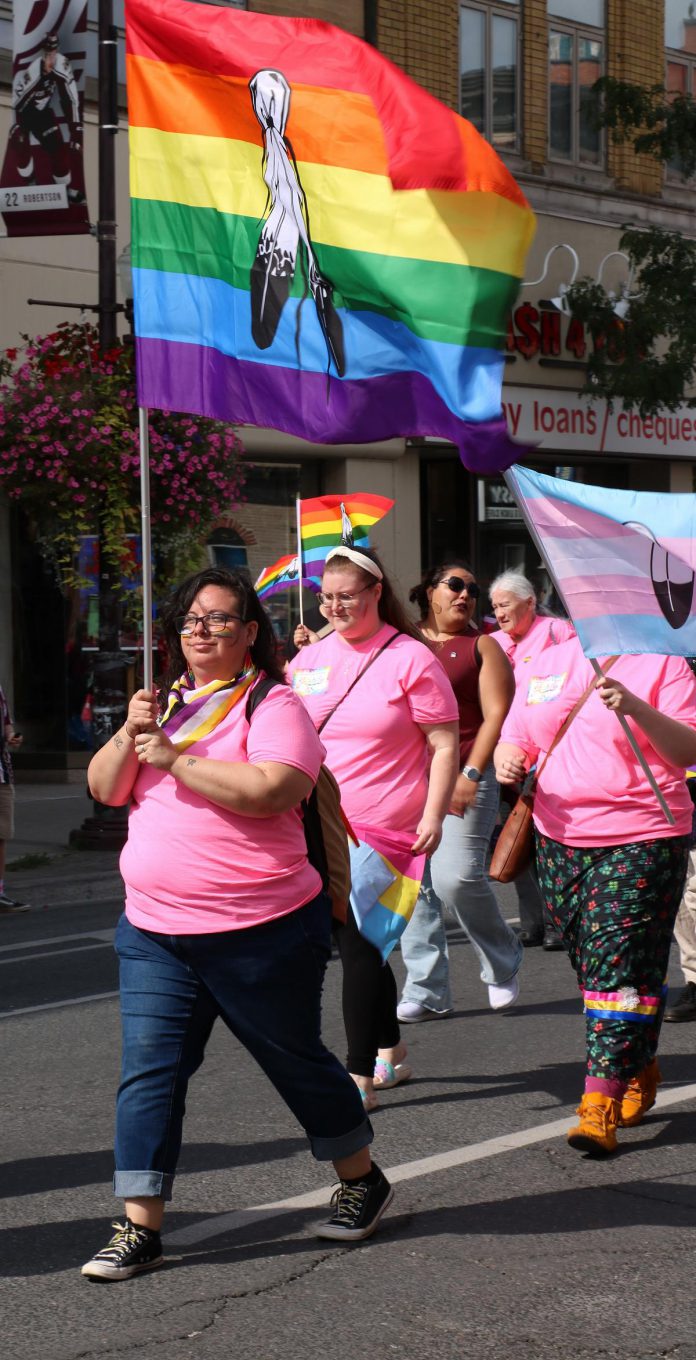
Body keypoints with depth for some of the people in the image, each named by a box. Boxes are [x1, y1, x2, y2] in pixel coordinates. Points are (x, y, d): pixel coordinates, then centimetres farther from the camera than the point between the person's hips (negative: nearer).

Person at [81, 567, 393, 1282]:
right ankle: (139, 1229, 2)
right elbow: (104, 789, 10)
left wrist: (176, 759, -19)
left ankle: (362, 1181, 31)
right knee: (147, 1072, -2)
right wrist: (131, 734, -9)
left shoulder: (273, 706, -7)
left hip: (261, 933, -5)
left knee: (296, 1060, 10)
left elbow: (272, 790, -24)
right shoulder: (166, 703, 13)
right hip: (154, 931, 6)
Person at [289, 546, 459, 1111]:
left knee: (359, 943, -10)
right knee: (361, 943, 15)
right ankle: (390, 1052, 31)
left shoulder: (410, 658, -6)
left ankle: (360, 1076, -6)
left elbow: (446, 746, -7)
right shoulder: (311, 656, 11)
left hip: (380, 831, -6)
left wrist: (433, 816, -14)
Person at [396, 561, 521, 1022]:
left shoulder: (481, 646, 7)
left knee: (457, 876, -15)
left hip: (463, 780, -3)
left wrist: (471, 775, -12)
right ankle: (427, 991, 8)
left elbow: (497, 715, -2)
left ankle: (504, 964, 9)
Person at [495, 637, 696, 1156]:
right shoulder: (548, 663, 12)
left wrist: (637, 709, -29)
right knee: (591, 966, 13)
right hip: (559, 841, 6)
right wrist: (508, 759, -5)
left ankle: (600, 1107, -11)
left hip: (639, 843, -6)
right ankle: (641, 1074, 31)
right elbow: (515, 736, 19)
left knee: (619, 965, -11)